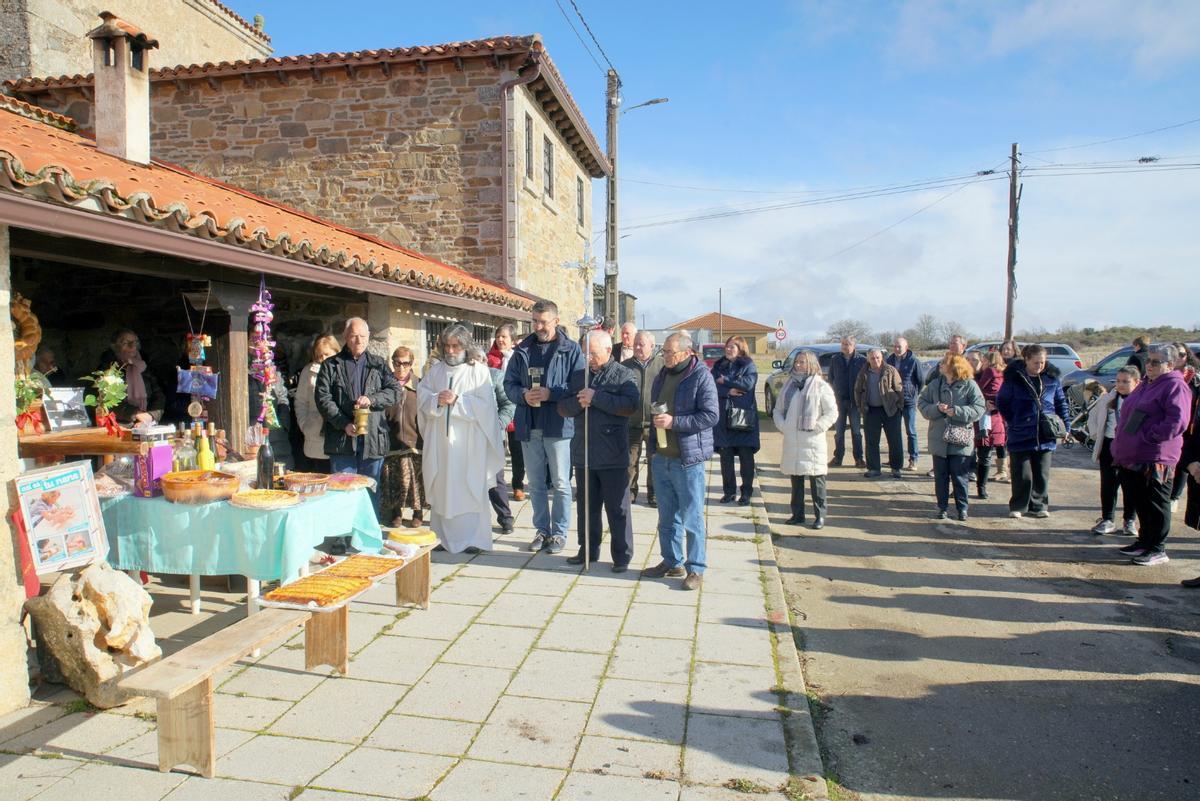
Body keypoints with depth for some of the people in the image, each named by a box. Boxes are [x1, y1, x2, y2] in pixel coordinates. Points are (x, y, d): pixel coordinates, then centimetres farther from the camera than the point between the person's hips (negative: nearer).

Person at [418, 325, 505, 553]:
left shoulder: (479, 370, -2)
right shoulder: (435, 370, 11)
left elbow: (485, 405, -9)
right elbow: (421, 395, 8)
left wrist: (457, 401, -16)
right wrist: (436, 400, -11)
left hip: (469, 442, -4)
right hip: (440, 441, 4)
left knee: (470, 487, -2)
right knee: (441, 488, 8)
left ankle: (471, 537, 5)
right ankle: (442, 535, 17)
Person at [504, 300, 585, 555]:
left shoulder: (571, 349, -3)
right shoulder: (522, 350, 9)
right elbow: (509, 384, 8)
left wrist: (551, 393, -21)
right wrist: (523, 395, -12)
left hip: (558, 426, -4)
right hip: (529, 427, 4)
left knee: (560, 483, 5)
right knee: (536, 483, 13)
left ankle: (559, 532, 17)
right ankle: (542, 530, 26)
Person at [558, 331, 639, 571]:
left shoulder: (624, 375, -4)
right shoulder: (579, 376, 12)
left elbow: (631, 405, -19)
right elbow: (563, 407, 8)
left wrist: (596, 397, -20)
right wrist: (578, 402, -13)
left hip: (613, 456, -5)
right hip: (583, 453, 5)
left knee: (617, 508, 4)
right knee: (586, 506, 16)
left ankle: (622, 556, 14)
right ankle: (588, 550, 29)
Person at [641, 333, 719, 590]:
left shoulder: (701, 377, -12)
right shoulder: (662, 375, 11)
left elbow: (711, 415, -19)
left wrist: (674, 422, -22)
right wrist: (655, 420, 8)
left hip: (688, 460, -7)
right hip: (661, 457, 7)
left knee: (692, 518, 2)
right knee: (667, 517, 15)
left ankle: (696, 568, 13)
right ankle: (672, 562, 28)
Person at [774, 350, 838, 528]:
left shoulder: (821, 386, -5)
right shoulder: (789, 385, 11)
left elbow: (832, 413, -6)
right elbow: (778, 409, 15)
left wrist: (816, 428, -13)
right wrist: (782, 425, -1)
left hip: (813, 442, -5)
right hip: (791, 441, 5)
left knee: (816, 479, 0)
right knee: (795, 479, 12)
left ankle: (820, 515, 9)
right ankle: (797, 514, 21)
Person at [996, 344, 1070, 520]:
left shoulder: (1052, 378, 5)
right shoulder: (1014, 378, -5)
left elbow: (1061, 403, 14)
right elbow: (1001, 401, 3)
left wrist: (1065, 426, 8)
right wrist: (1013, 421, -2)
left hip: (1045, 435, 3)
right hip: (1021, 434, -3)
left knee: (1042, 474, 10)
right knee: (1022, 475, 2)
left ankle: (1038, 505, 23)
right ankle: (1018, 506, 14)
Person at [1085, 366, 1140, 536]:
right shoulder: (1107, 398, 7)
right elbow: (1093, 416, 21)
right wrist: (1095, 433, 12)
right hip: (1109, 446, 3)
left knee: (1130, 486, 9)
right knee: (1108, 485, 7)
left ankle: (1130, 521, 23)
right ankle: (1107, 520, 16)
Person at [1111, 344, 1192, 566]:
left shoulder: (1175, 386, -12)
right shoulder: (1146, 384, 17)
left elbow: (1177, 421, -22)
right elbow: (1128, 414, 27)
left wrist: (1148, 436, -19)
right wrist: (1122, 444, 15)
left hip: (1156, 460, -9)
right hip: (1133, 457, 9)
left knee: (1156, 505, 1)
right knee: (1140, 503, 17)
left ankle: (1158, 550, 11)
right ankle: (1144, 541, 29)